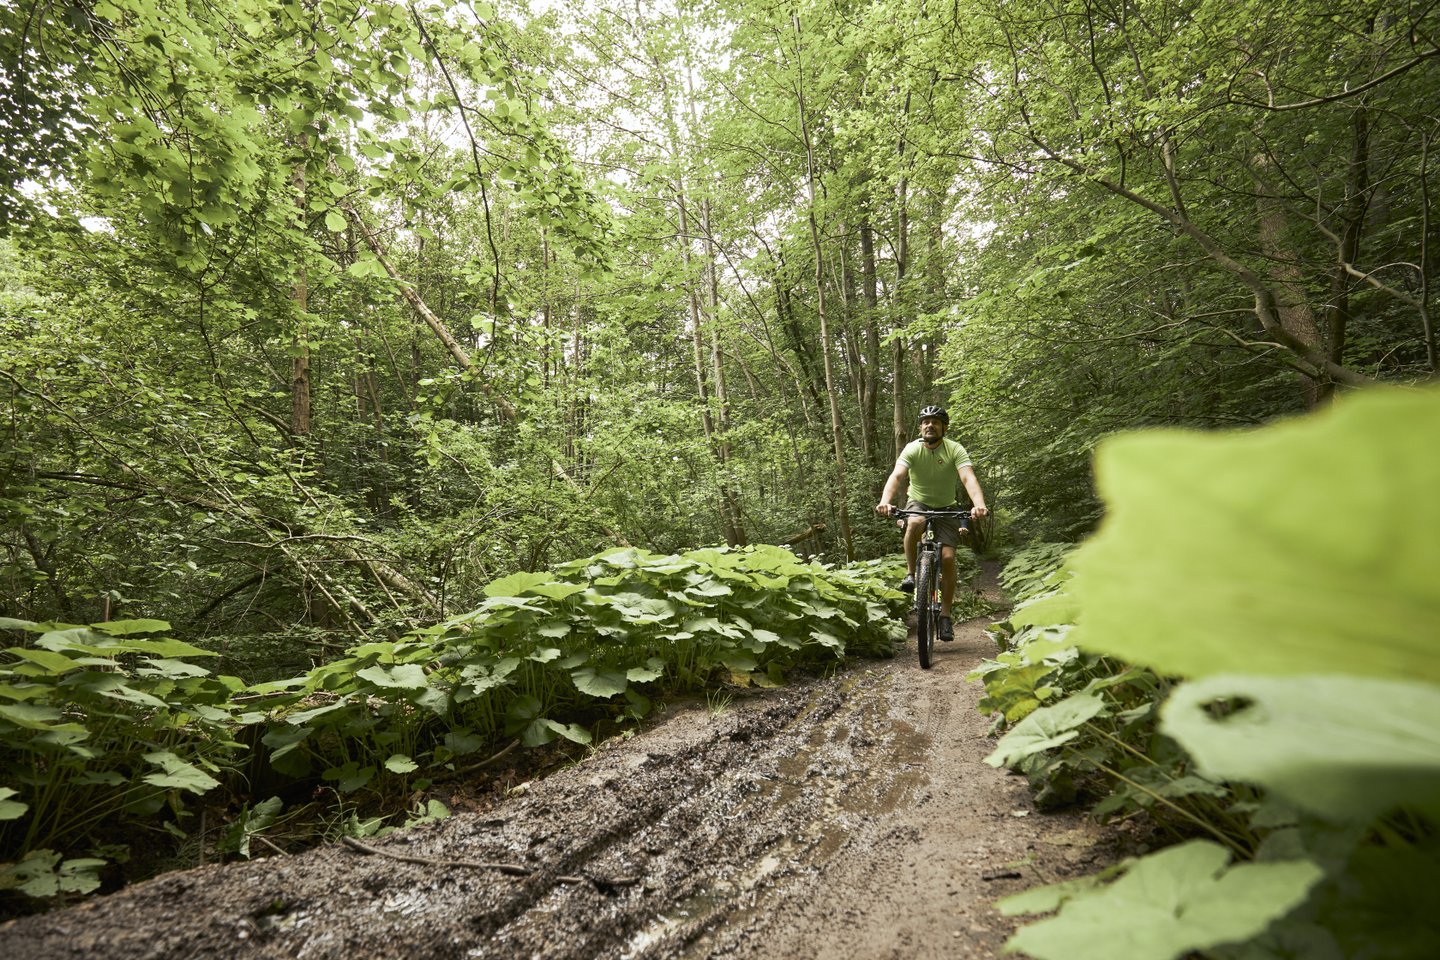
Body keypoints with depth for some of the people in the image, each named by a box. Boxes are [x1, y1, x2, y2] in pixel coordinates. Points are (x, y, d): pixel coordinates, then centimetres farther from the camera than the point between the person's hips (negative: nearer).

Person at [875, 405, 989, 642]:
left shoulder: (955, 450, -17)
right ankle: (911, 573, -16)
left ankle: (945, 616, 0)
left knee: (948, 558, -13)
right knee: (914, 524, -37)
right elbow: (897, 476, -32)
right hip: (918, 503, -1)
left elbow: (969, 478, -32)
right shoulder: (912, 449, -16)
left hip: (946, 508, 1)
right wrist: (885, 501, -51)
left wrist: (979, 505, -52)